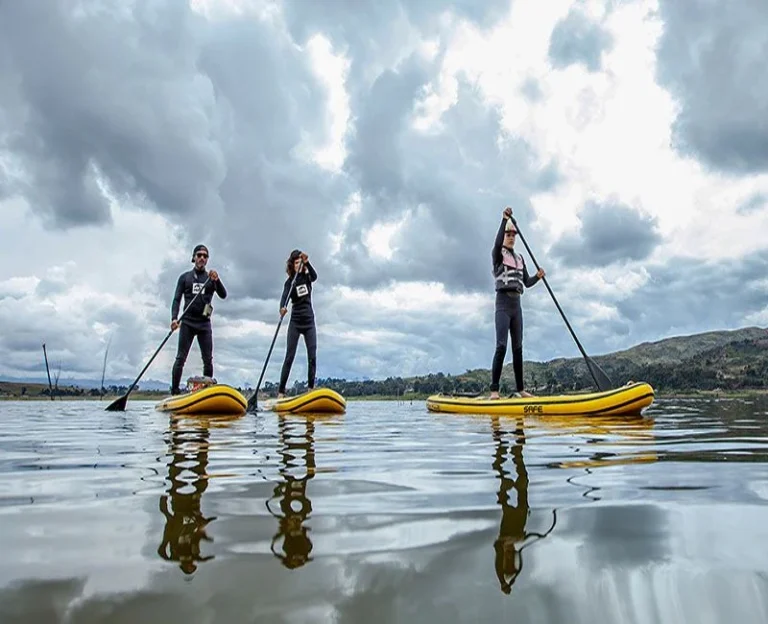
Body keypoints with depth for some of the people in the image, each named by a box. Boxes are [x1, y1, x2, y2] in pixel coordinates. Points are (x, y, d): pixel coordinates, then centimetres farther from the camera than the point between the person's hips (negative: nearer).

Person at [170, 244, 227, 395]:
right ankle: (174, 392, -3)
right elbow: (177, 299, 6)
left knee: (208, 360, -1)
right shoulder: (185, 277, 11)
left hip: (204, 323, 1)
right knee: (181, 358, -6)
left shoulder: (211, 278, 12)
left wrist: (217, 281, -18)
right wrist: (174, 318, -10)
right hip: (187, 322, -1)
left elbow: (223, 295, 0)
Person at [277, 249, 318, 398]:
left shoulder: (307, 277, 5)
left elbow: (315, 276, -19)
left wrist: (307, 263, -36)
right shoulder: (290, 281, -3)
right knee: (289, 356, -7)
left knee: (312, 357, -3)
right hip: (295, 322, -2)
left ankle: (311, 388, 2)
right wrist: (282, 307, -42)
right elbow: (285, 296, -20)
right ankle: (281, 391, -6)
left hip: (309, 321, 2)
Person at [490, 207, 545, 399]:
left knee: (518, 347, 7)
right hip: (503, 303, -6)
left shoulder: (520, 258, 20)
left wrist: (538, 276, -2)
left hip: (517, 304, 6)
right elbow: (497, 243, -22)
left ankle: (521, 389, 11)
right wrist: (504, 219, -29)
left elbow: (527, 283, 18)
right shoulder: (498, 254, 2)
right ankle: (494, 390, -15)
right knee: (501, 346, -15)